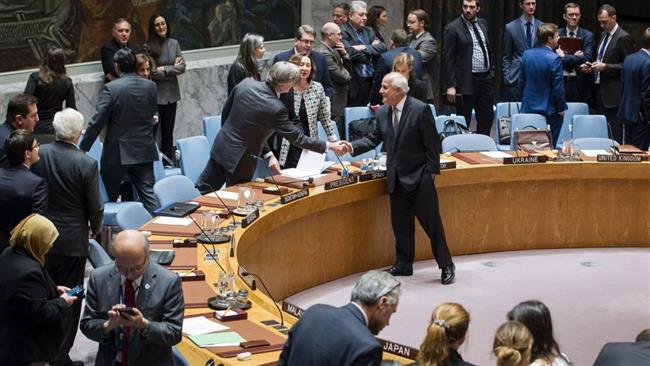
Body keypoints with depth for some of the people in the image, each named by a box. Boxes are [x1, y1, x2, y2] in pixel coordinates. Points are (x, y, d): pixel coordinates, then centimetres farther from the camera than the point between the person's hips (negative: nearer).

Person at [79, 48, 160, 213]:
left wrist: (83, 148, -6)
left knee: (109, 197, 11)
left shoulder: (111, 88, -14)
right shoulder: (150, 86, 0)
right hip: (144, 150, 4)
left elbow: (98, 120, -14)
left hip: (117, 152, -4)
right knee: (147, 193, 3)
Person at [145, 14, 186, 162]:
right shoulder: (148, 47, -11)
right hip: (155, 95, -5)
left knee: (168, 132, 13)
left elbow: (182, 66, -1)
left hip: (172, 94, 5)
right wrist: (173, 68, -8)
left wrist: (165, 69, -14)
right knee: (151, 131, -2)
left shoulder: (174, 43, 3)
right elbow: (153, 73, -15)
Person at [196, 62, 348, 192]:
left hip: (221, 146, 6)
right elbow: (297, 138, -16)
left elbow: (226, 112, 4)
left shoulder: (246, 84, -9)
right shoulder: (275, 109, -26)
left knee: (204, 189, 17)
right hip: (240, 160, -6)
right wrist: (331, 146, -6)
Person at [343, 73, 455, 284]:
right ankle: (403, 264, 26)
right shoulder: (382, 113, 5)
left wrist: (431, 172, -13)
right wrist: (353, 147, -5)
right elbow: (374, 139, 11)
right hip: (396, 178, 6)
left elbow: (432, 143, -11)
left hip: (419, 177, -6)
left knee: (431, 222, -1)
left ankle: (446, 266, 9)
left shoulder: (420, 110, -13)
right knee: (400, 223, 13)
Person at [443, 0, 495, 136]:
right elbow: (448, 59, -10)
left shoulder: (483, 24, 12)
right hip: (466, 82, -6)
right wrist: (451, 85, -15)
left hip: (486, 79, 6)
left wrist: (492, 71, 13)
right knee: (463, 122, 0)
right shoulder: (452, 28, -7)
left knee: (487, 119, 8)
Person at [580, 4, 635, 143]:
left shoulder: (624, 38, -10)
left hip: (613, 94, -8)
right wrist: (591, 67, 8)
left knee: (613, 133, -8)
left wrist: (605, 67, -19)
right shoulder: (604, 35, 16)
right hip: (599, 89, 9)